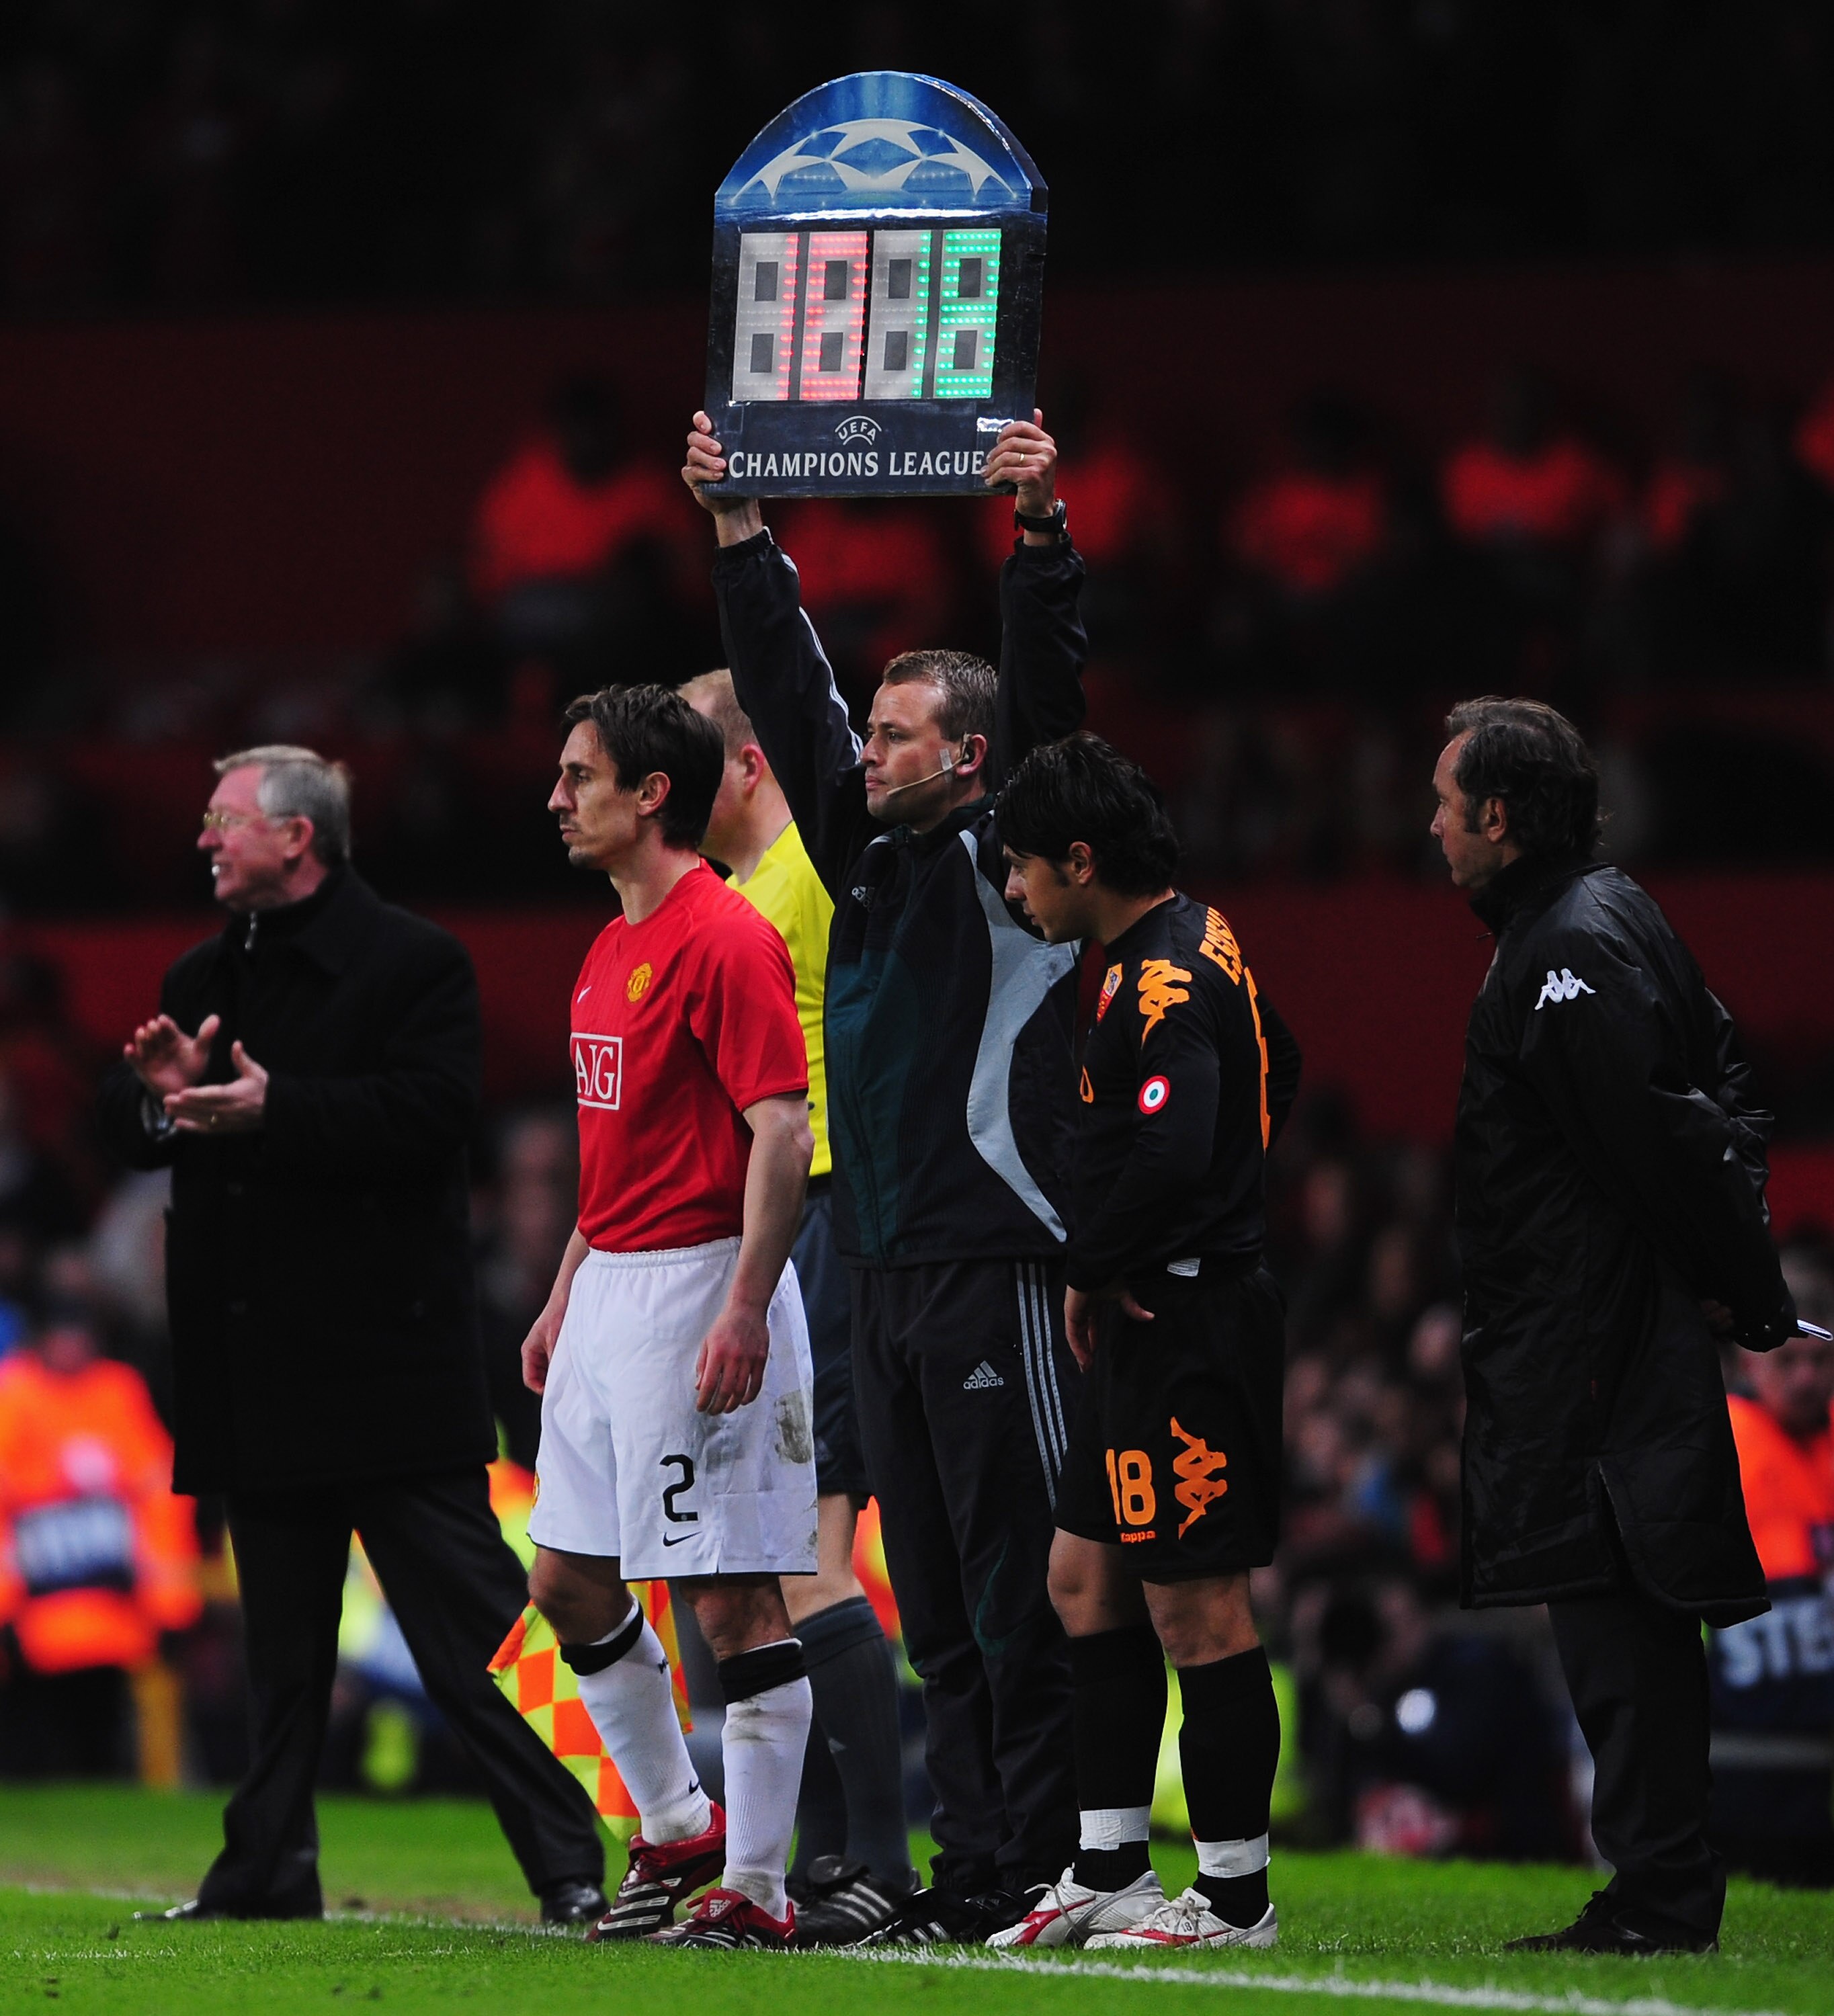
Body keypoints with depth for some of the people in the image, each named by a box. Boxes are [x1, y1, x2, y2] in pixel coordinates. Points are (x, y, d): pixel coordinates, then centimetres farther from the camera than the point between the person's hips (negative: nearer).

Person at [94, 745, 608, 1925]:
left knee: (471, 1623, -8)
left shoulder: (413, 964, -5)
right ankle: (270, 1869, 17)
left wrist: (276, 1111, -26)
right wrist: (159, 1094, -9)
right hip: (261, 1373, 7)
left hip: (387, 1352, -7)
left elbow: (433, 1111, -18)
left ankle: (569, 1863, -6)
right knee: (282, 1637, 12)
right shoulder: (204, 979, 17)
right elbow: (127, 1129, 14)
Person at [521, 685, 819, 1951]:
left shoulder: (727, 940, -13)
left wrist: (744, 1309, -25)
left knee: (732, 1597, -7)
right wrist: (566, 1297, 23)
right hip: (611, 1287, 10)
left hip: (702, 1287, -10)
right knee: (569, 1582, 13)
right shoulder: (612, 949, 17)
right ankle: (676, 1831, 26)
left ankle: (757, 1888, -3)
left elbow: (784, 1133, -19)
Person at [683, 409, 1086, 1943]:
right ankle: (971, 1862, 11)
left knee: (1021, 1588, -8)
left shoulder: (1012, 856, -2)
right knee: (937, 1599, 8)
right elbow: (788, 692, 19)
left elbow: (1050, 693, -14)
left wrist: (1043, 533, -23)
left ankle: (1043, 1868, -8)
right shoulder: (869, 855, 16)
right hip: (887, 1269, 8)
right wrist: (741, 526, 16)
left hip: (999, 1266, -8)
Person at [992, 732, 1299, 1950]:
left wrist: (1093, 1275, -14)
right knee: (1086, 1576, 14)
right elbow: (1285, 1070, 26)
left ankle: (1237, 1898, 1)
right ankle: (1111, 1874, 18)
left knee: (1196, 1607, -5)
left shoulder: (1166, 986, -19)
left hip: (1188, 1330, -11)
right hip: (1154, 1328, 11)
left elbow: (1171, 1157, -32)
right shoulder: (1199, 943, 12)